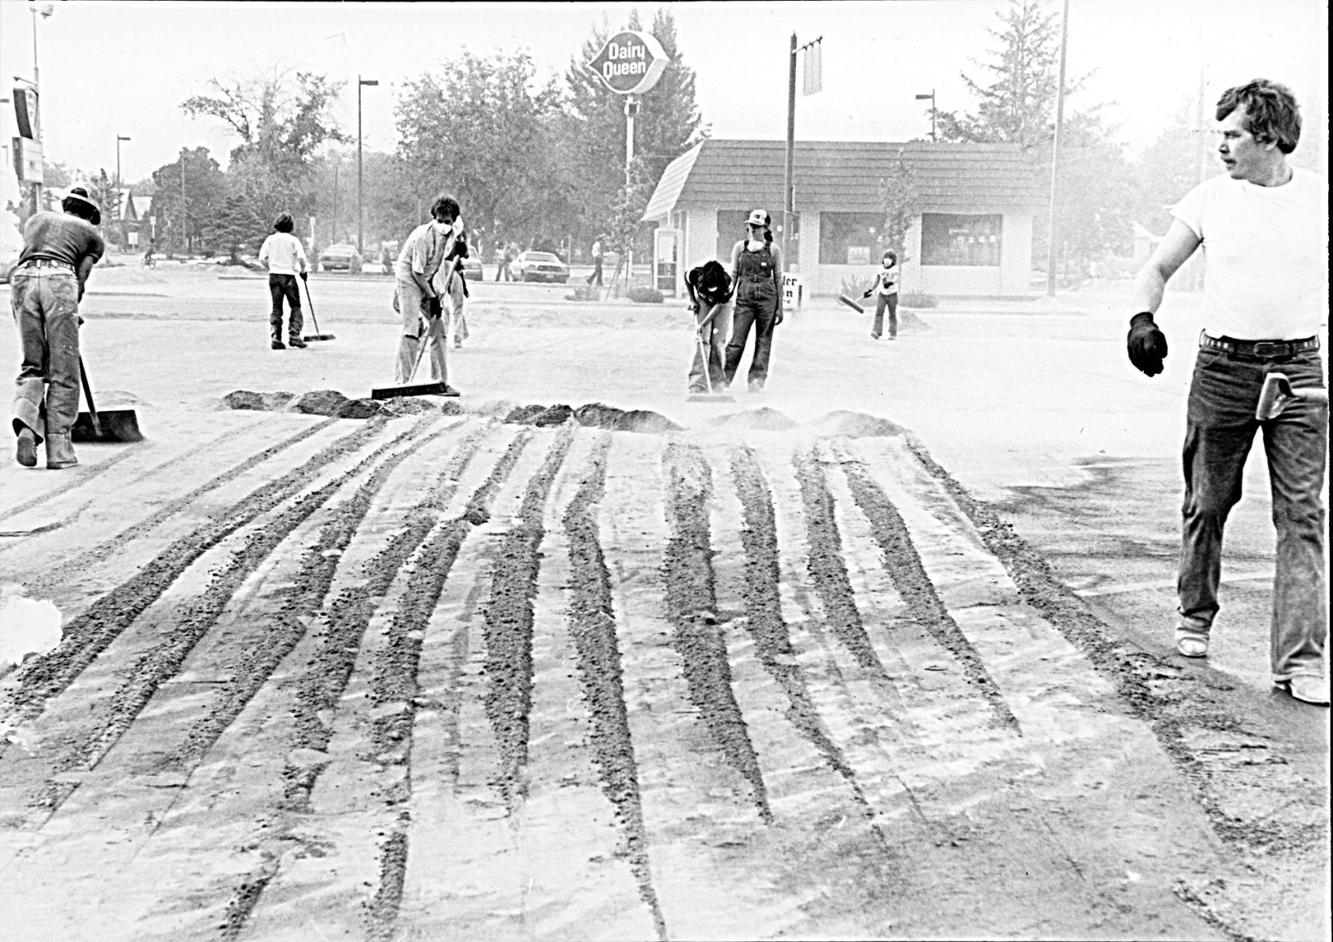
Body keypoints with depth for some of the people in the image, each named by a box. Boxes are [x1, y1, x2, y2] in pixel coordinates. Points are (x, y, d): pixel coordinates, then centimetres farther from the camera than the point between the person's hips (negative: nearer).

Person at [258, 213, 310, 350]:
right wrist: (303, 270, 4)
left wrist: (271, 268, 16)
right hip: (289, 276, -3)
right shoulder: (293, 240, -4)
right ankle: (294, 336, -5)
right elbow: (301, 257, -13)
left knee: (276, 308, 7)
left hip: (274, 276, 3)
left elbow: (262, 258, 0)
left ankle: (275, 338, -2)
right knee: (295, 307, 6)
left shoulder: (270, 239, 4)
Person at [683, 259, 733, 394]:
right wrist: (692, 300, -8)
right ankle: (697, 383, -18)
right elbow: (686, 278, -6)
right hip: (702, 302, 0)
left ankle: (717, 381, 4)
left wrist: (704, 323, -31)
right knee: (702, 340, -13)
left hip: (722, 304, 0)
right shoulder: (695, 274, -31)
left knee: (717, 341, -8)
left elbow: (719, 305, -26)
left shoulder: (727, 282, -34)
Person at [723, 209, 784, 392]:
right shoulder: (740, 247, 7)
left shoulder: (774, 250, 4)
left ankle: (757, 379, 11)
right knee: (737, 341, -6)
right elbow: (733, 275, 12)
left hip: (767, 298, 0)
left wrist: (780, 307, 5)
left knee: (763, 341, 2)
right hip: (744, 296, 0)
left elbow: (778, 279, 7)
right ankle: (724, 378, 2)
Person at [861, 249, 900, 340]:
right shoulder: (880, 269, 6)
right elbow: (877, 281, 14)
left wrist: (890, 283, -44)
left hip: (892, 294, -3)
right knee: (879, 312, -11)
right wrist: (870, 290, 10)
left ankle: (893, 334, 13)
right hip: (882, 293, 3)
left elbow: (896, 279, -24)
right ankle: (876, 333, -18)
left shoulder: (895, 269, -7)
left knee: (892, 314, 3)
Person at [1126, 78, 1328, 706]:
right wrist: (1142, 319, -13)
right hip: (1223, 367, 0)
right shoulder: (1211, 198, 2)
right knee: (1207, 504, 8)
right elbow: (1159, 268, 5)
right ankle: (1194, 617, 30)